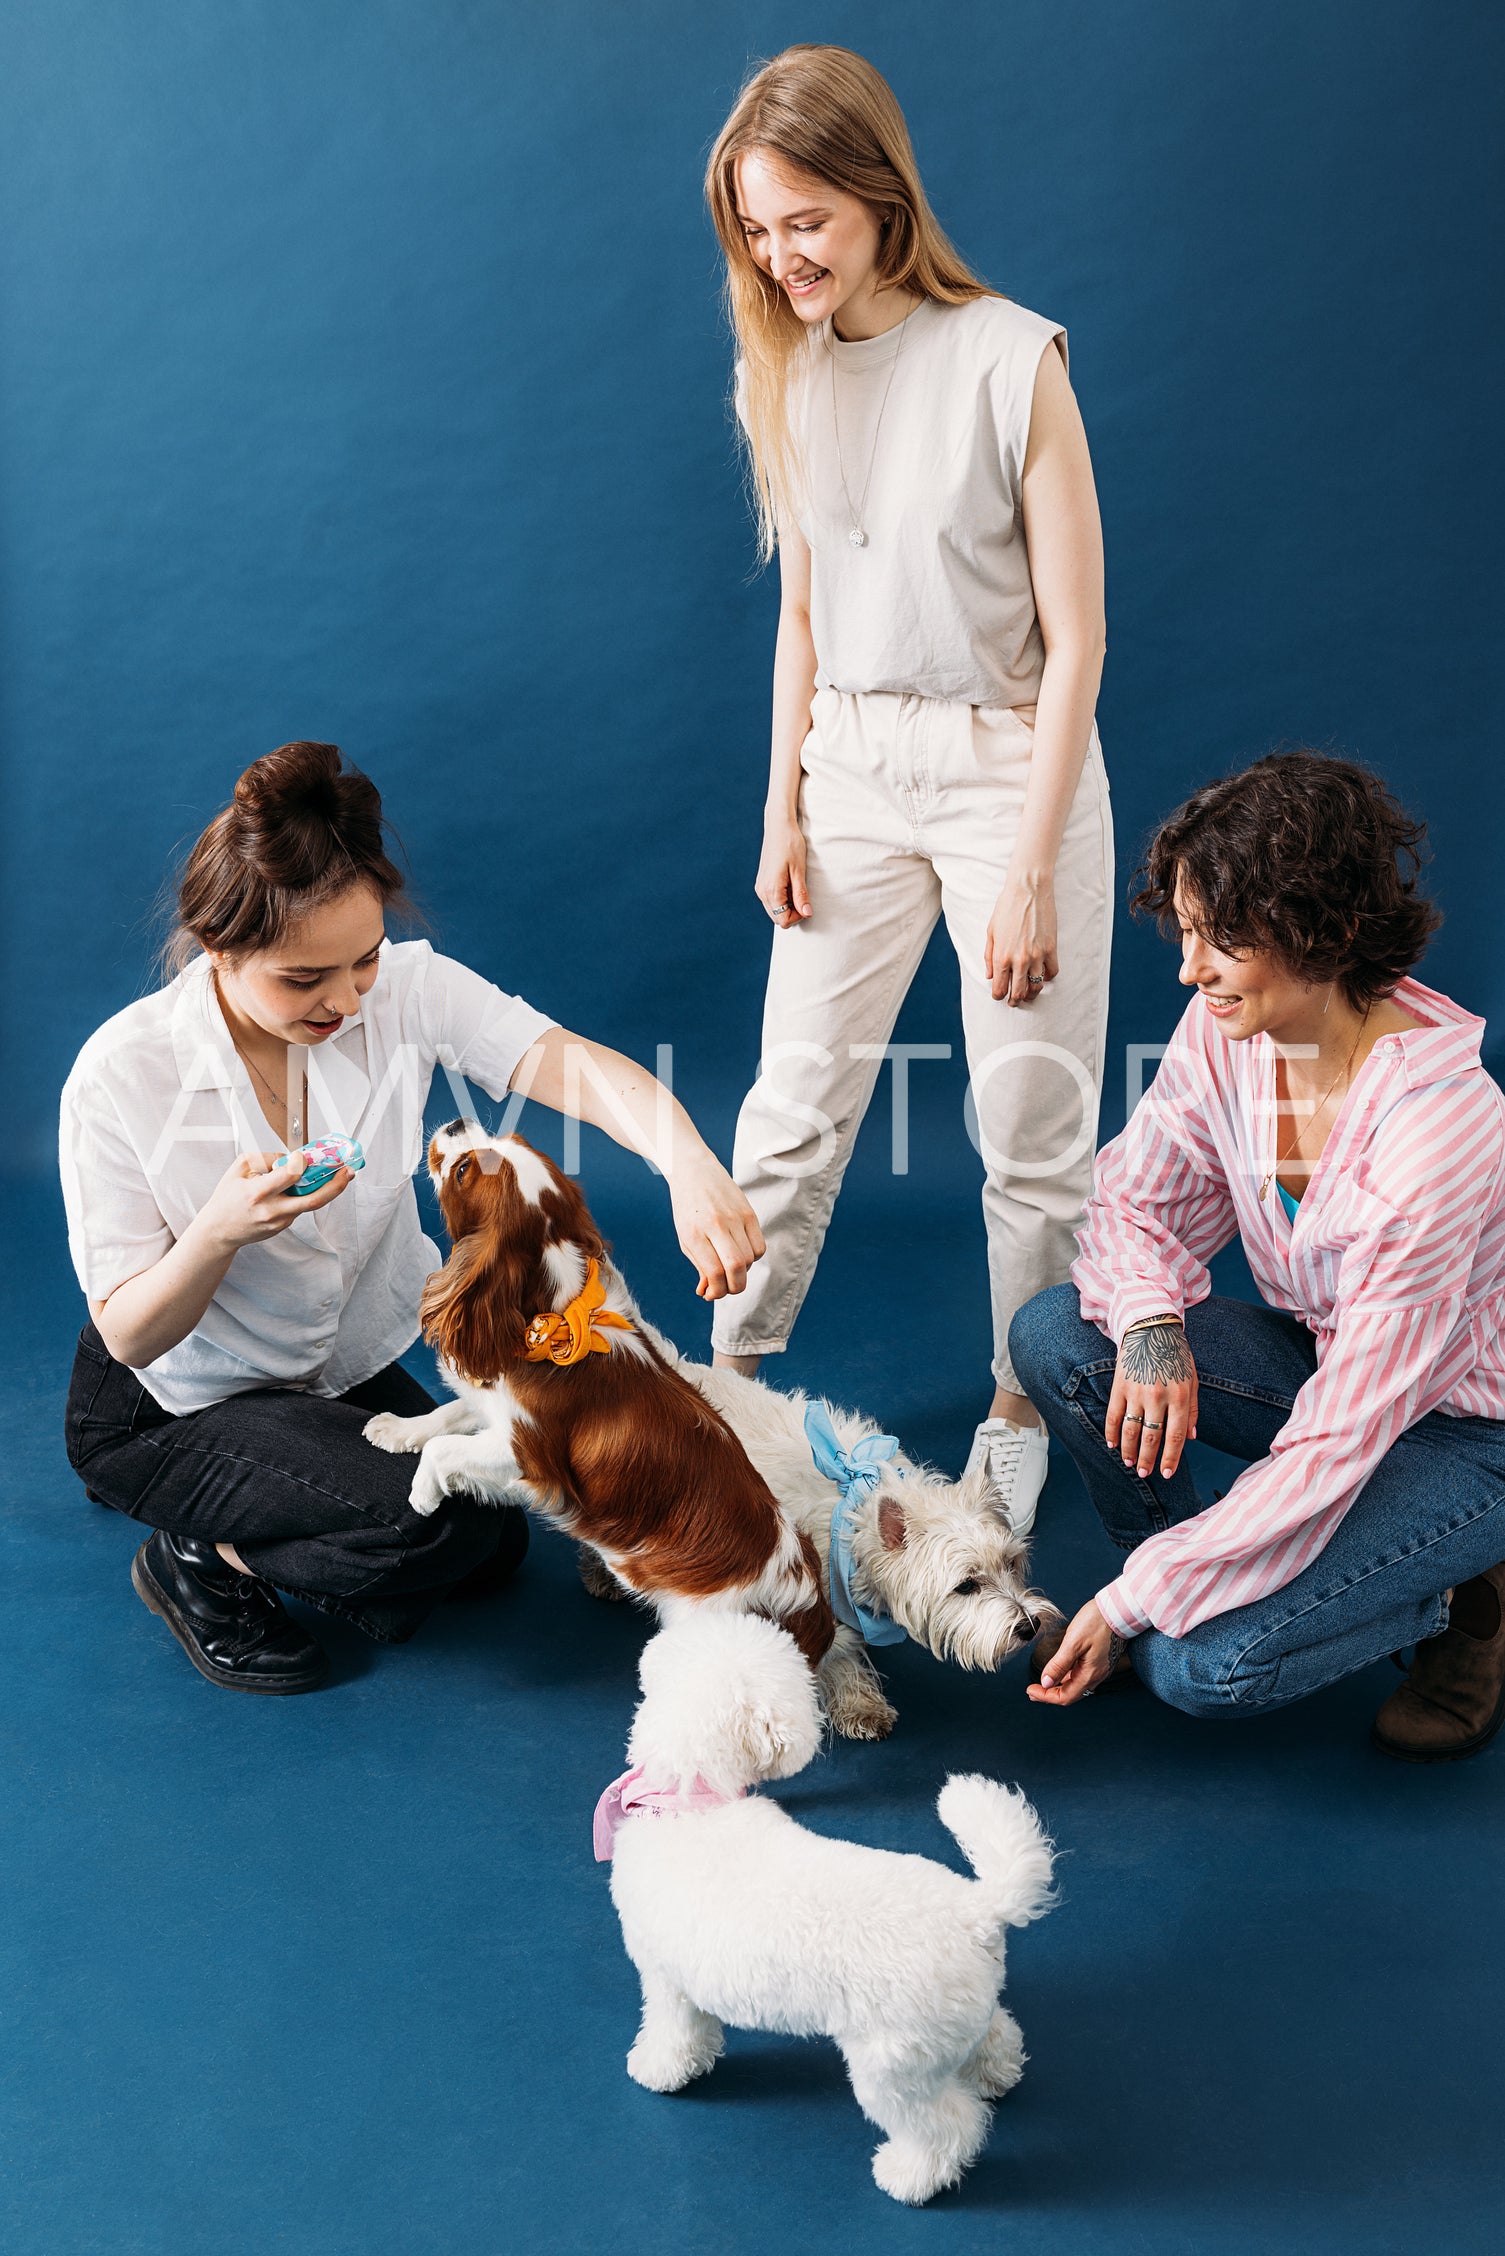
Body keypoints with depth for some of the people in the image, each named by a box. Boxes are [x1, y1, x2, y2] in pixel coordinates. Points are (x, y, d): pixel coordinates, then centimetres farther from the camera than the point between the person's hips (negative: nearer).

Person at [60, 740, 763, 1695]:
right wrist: (219, 1234, -42)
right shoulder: (122, 1076, -27)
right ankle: (197, 1559, 1)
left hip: (348, 1368, 6)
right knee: (431, 1524, -25)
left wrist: (690, 1164, -54)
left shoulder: (405, 989, -19)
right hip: (174, 1404, -6)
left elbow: (575, 1064, -34)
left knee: (494, 1547, 9)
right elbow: (129, 1336, -21)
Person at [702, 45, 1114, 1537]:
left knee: (1031, 1126, 4)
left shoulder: (1010, 362, -12)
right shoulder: (785, 377, 5)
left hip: (1010, 760, -4)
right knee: (791, 1105, 6)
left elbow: (1075, 639, -11)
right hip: (851, 765, 4)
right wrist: (784, 810, 7)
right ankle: (732, 1382, 22)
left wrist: (1031, 870, -14)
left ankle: (1019, 1408, 24)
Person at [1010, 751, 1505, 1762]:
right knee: (1055, 1336, -17)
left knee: (1203, 1663, -22)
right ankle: (1179, 1584, 5)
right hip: (1318, 1354, 6)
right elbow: (1138, 1199, 1)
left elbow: (1340, 1441, -30)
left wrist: (1136, 1599, -26)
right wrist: (1150, 1323, -24)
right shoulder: (1225, 1033, -14)